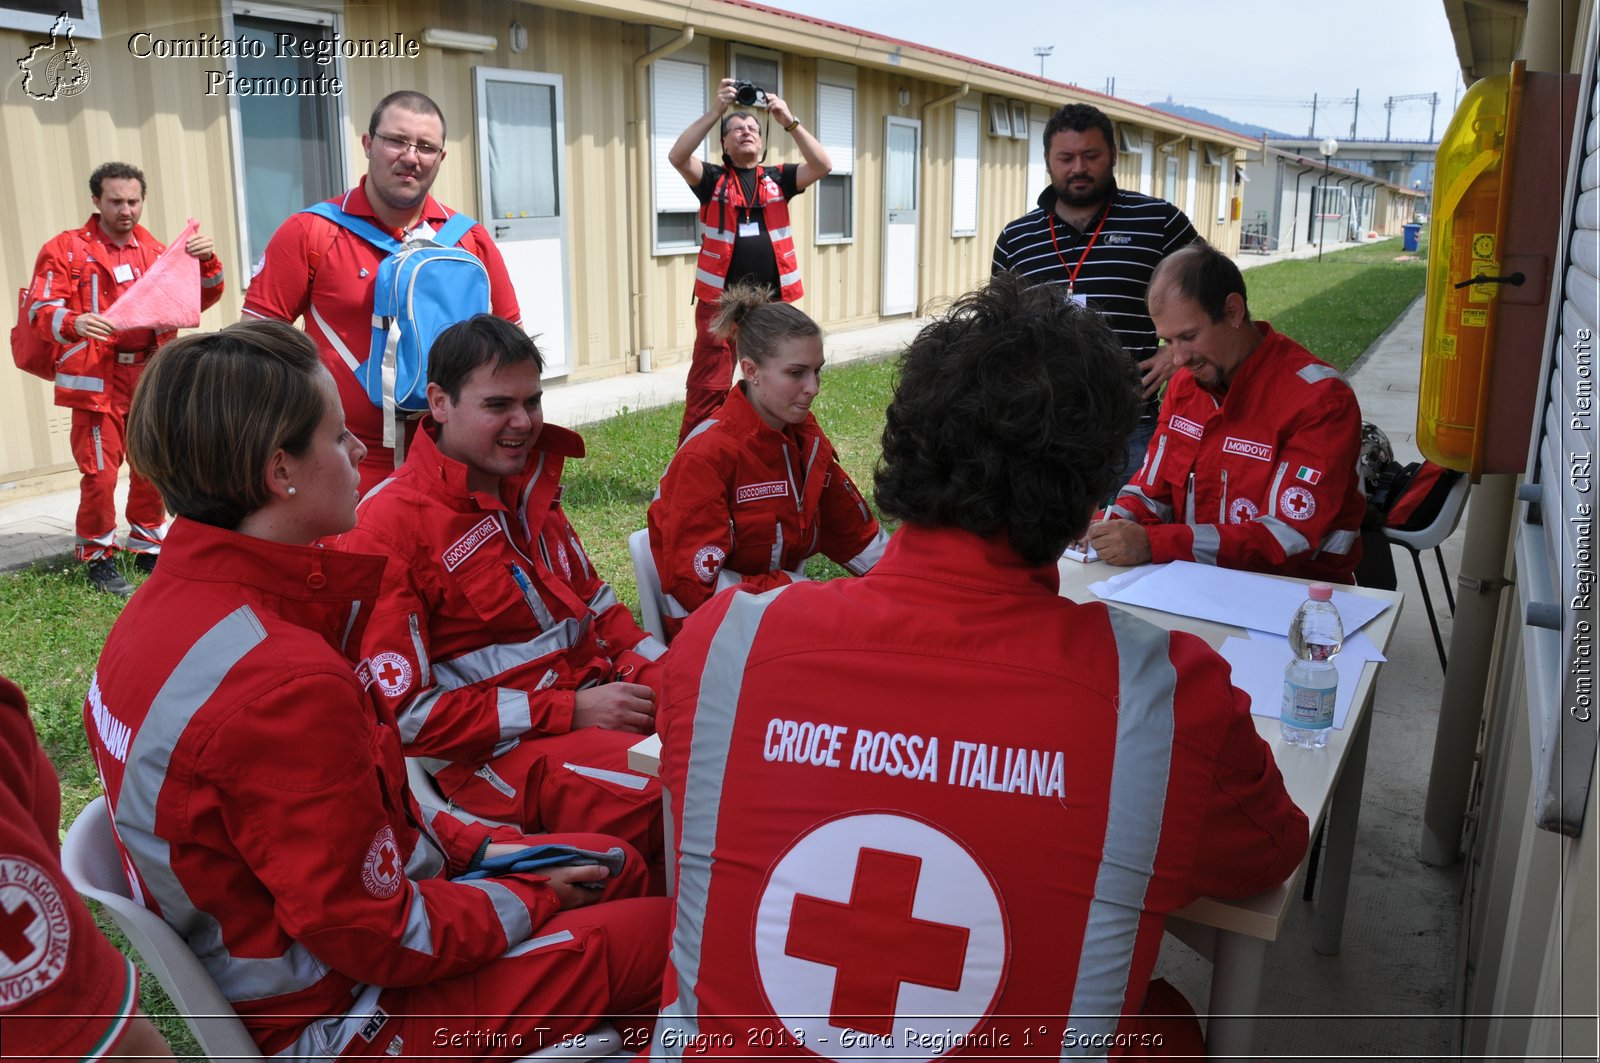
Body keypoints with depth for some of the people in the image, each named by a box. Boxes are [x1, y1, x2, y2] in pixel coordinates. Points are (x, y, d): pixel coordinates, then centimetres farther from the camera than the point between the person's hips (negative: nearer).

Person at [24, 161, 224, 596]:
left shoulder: (157, 250, 14)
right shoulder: (66, 249, 1)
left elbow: (201, 299, 11)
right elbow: (40, 310, -7)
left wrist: (207, 262, -8)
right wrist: (74, 323, -29)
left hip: (151, 379, 4)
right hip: (98, 381, -4)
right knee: (100, 473, -6)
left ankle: (147, 547, 26)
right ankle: (98, 558, 11)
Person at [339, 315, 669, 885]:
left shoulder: (529, 484, 12)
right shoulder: (389, 527, -12)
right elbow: (405, 711, -12)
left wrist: (654, 669, 0)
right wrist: (570, 711, -16)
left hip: (595, 692, 8)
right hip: (498, 750, -8)